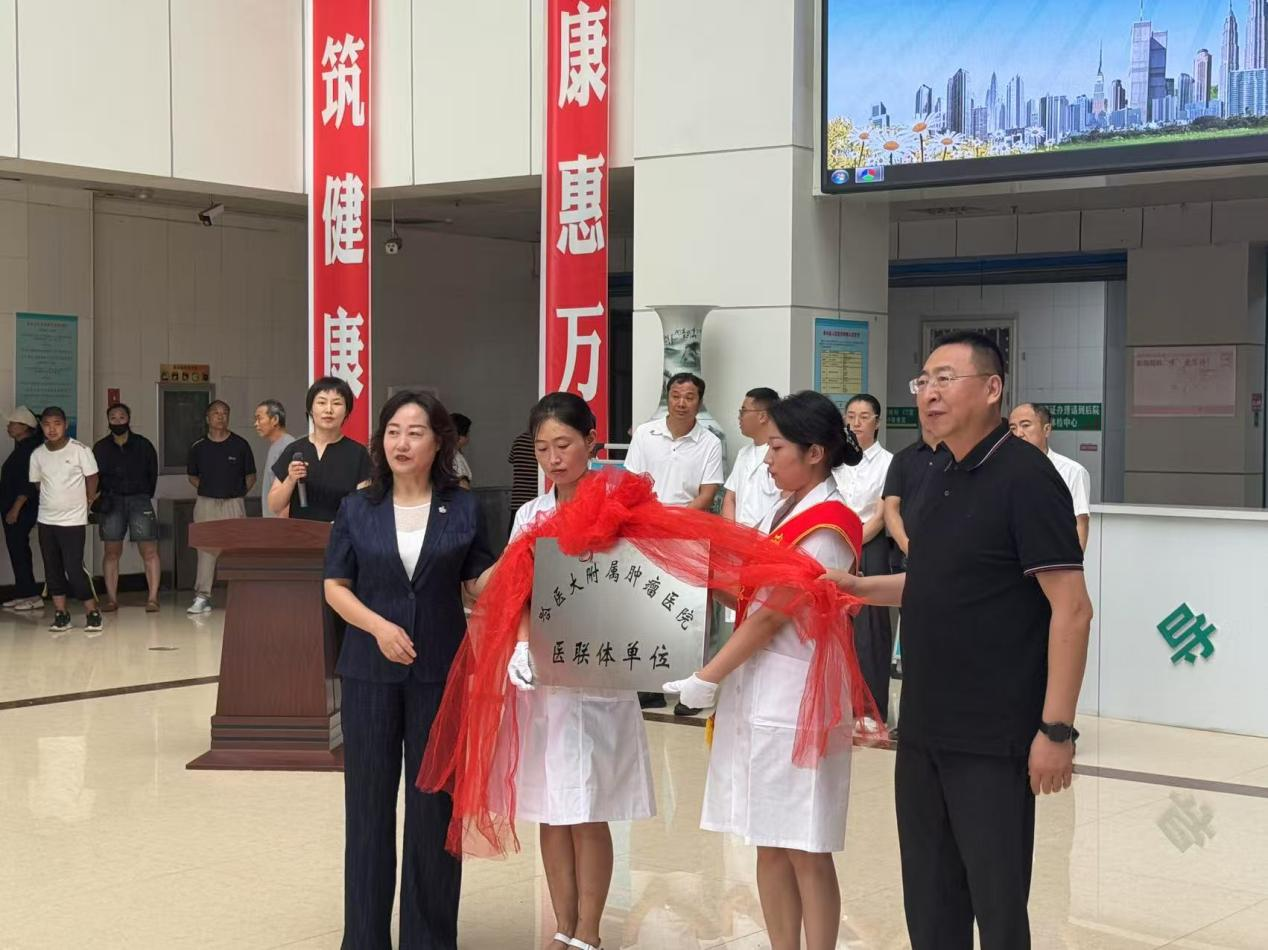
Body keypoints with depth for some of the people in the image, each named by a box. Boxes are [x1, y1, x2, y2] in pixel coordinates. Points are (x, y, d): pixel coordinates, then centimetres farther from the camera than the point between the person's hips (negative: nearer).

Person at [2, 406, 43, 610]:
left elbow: (27, 483, -21)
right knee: (18, 550, 11)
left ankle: (32, 596, -10)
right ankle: (23, 593, 15)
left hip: (22, 509, -10)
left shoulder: (29, 449, -14)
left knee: (19, 550, -10)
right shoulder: (21, 448, 16)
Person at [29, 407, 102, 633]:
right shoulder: (37, 454, 1)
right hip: (47, 521, 4)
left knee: (74, 568, -8)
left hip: (73, 521, -4)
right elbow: (37, 483, 14)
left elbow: (92, 479, 1)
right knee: (52, 569, 7)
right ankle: (60, 615, 17)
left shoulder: (79, 450, -10)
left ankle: (93, 613, 3)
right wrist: (55, 501, 11)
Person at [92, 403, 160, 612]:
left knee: (149, 551, -7)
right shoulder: (101, 448, 7)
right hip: (112, 501, 1)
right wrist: (100, 500, 1)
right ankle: (111, 598, 9)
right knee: (112, 552, 3)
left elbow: (152, 474, 12)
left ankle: (152, 598, -4)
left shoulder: (143, 445, 4)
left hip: (139, 498, -1)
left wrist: (145, 497, 9)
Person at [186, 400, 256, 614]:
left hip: (234, 502, -1)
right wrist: (207, 490, 6)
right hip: (206, 503, 1)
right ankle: (202, 597, 0)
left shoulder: (240, 445, 2)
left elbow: (250, 476, 9)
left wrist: (238, 493, 1)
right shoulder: (198, 447, 6)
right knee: (206, 549, -1)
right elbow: (192, 476, 18)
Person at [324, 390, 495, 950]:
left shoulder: (463, 509, 2)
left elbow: (478, 584, 4)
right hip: (371, 672, 1)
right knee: (369, 800, 6)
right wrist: (379, 626, -12)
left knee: (434, 802, 4)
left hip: (440, 672, 0)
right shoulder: (357, 509, 3)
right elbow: (335, 587, 4)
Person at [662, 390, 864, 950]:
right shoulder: (782, 514, 13)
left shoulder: (827, 526, -14)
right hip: (756, 693, 9)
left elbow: (773, 616, -17)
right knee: (769, 846, 13)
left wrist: (707, 678, -14)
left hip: (797, 698, -9)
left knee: (806, 852, -1)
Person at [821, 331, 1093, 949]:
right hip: (923, 730, 8)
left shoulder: (1025, 477, -13)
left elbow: (1071, 609, -17)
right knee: (929, 894, 14)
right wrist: (857, 587, 10)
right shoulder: (941, 480, 11)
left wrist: (1056, 728, -20)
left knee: (996, 898, 3)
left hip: (993, 737, -8)